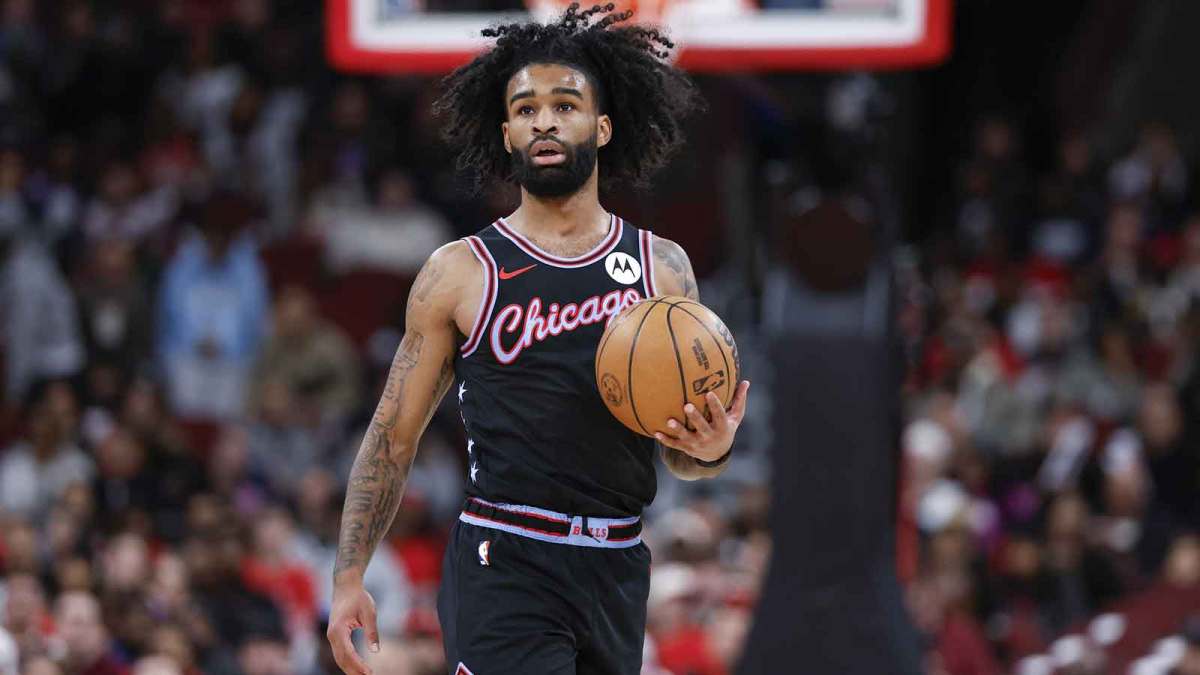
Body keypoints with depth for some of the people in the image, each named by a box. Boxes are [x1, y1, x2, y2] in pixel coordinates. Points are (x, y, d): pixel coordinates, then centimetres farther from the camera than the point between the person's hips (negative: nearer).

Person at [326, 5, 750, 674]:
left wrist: (712, 449, -10)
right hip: (504, 566, -4)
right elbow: (393, 438, 7)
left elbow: (681, 456, 14)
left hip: (616, 570, 4)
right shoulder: (459, 274, 2)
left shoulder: (662, 267, 10)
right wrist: (349, 580, 1)